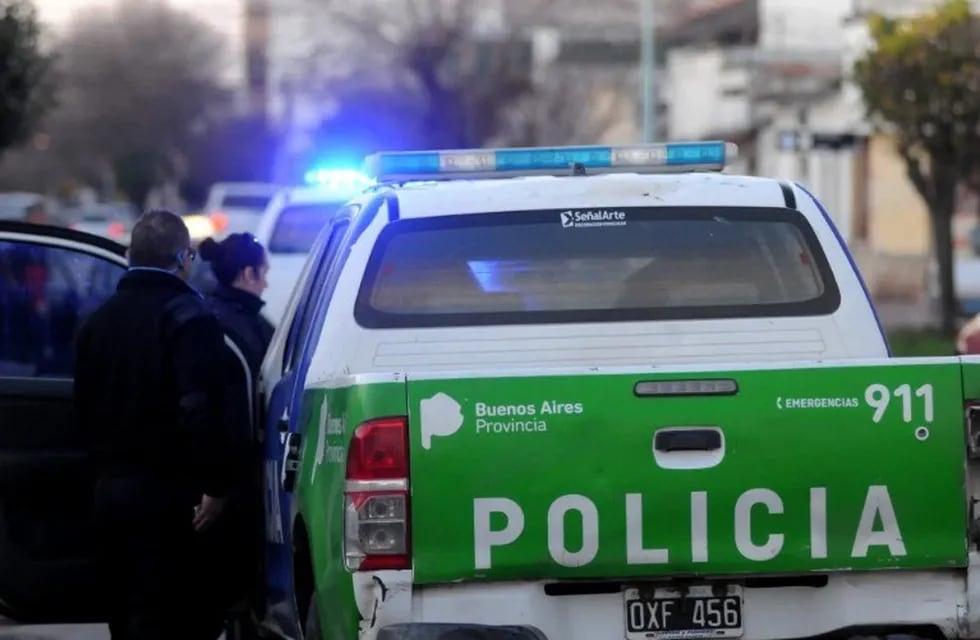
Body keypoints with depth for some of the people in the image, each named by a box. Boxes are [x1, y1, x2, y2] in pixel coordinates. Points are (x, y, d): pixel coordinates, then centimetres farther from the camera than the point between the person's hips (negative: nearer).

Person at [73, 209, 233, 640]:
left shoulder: (99, 320, 14)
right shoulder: (187, 315, -11)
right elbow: (202, 408, -20)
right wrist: (214, 484, -18)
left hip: (109, 486, 7)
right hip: (166, 490, -7)